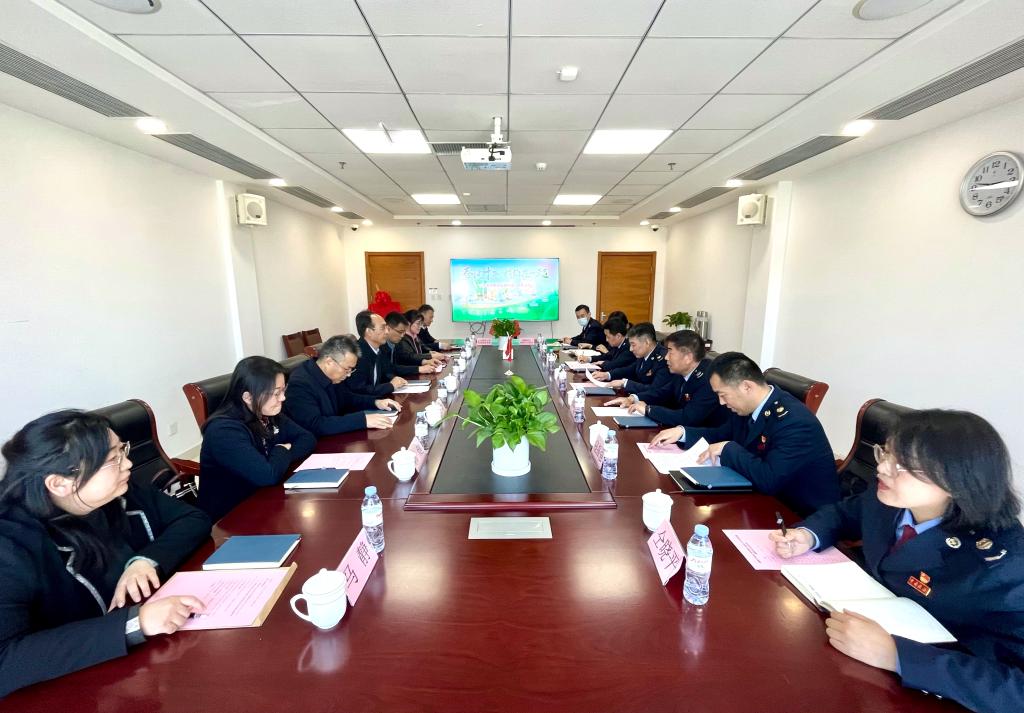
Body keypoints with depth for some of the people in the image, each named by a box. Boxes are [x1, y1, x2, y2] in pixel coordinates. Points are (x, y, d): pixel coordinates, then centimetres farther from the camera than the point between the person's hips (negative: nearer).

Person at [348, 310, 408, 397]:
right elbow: (359, 390, -27)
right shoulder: (357, 354, -23)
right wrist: (391, 385, -18)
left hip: (377, 398, 8)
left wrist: (394, 378, -4)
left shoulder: (380, 349, 3)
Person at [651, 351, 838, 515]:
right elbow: (722, 435, 14)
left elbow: (768, 479, -35)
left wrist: (728, 449, -21)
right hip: (768, 499, 7)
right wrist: (682, 432, -2)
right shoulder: (748, 408, -3)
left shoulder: (795, 422, -27)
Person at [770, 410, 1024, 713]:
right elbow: (843, 513, 6)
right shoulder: (887, 496, -13)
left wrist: (893, 654, -39)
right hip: (865, 619, 4)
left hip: (915, 689, -4)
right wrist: (807, 536, -13)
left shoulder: (999, 565, -27)